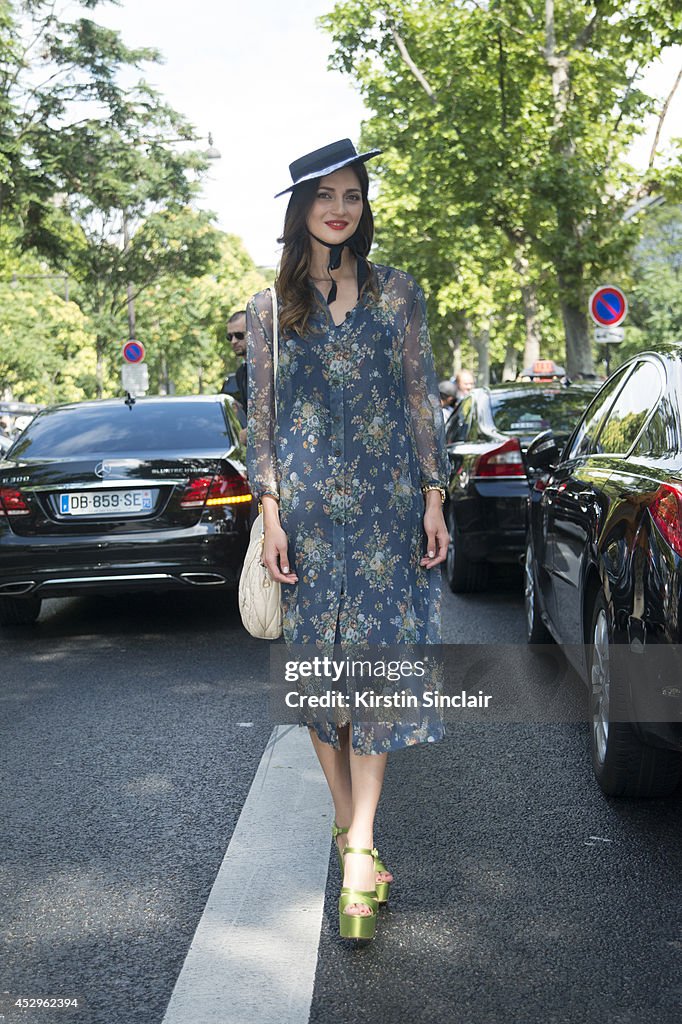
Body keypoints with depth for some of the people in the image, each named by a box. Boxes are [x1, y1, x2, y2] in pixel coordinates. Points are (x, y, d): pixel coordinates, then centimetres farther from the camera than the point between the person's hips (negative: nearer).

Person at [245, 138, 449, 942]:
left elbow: (423, 399, 7)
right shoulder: (269, 308, 7)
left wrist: (433, 498, 0)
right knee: (317, 665, 5)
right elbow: (261, 415, 6)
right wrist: (271, 512, -3)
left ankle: (359, 848, -4)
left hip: (386, 505, 0)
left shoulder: (397, 294, 7)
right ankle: (350, 826, 21)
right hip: (306, 507, 1)